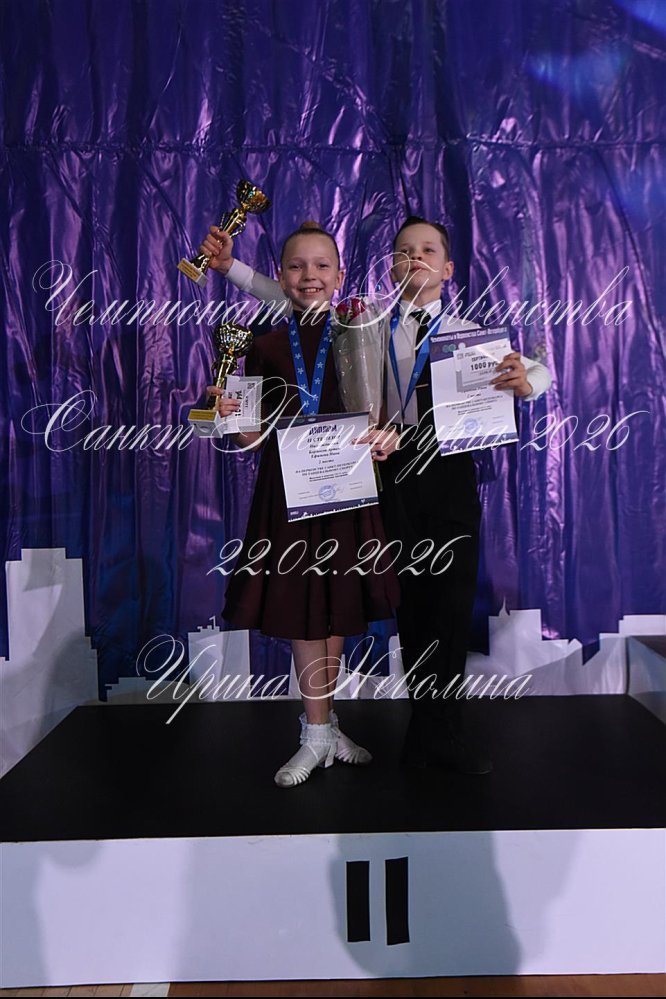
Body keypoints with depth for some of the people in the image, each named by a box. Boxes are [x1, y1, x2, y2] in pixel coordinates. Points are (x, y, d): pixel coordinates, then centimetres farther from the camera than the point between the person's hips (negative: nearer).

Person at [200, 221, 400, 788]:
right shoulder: (266, 348, 4)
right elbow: (256, 436, 2)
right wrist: (232, 417, -16)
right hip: (287, 491, 0)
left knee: (336, 609, 11)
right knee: (301, 612, 6)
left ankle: (322, 725, 31)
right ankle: (318, 735, 22)